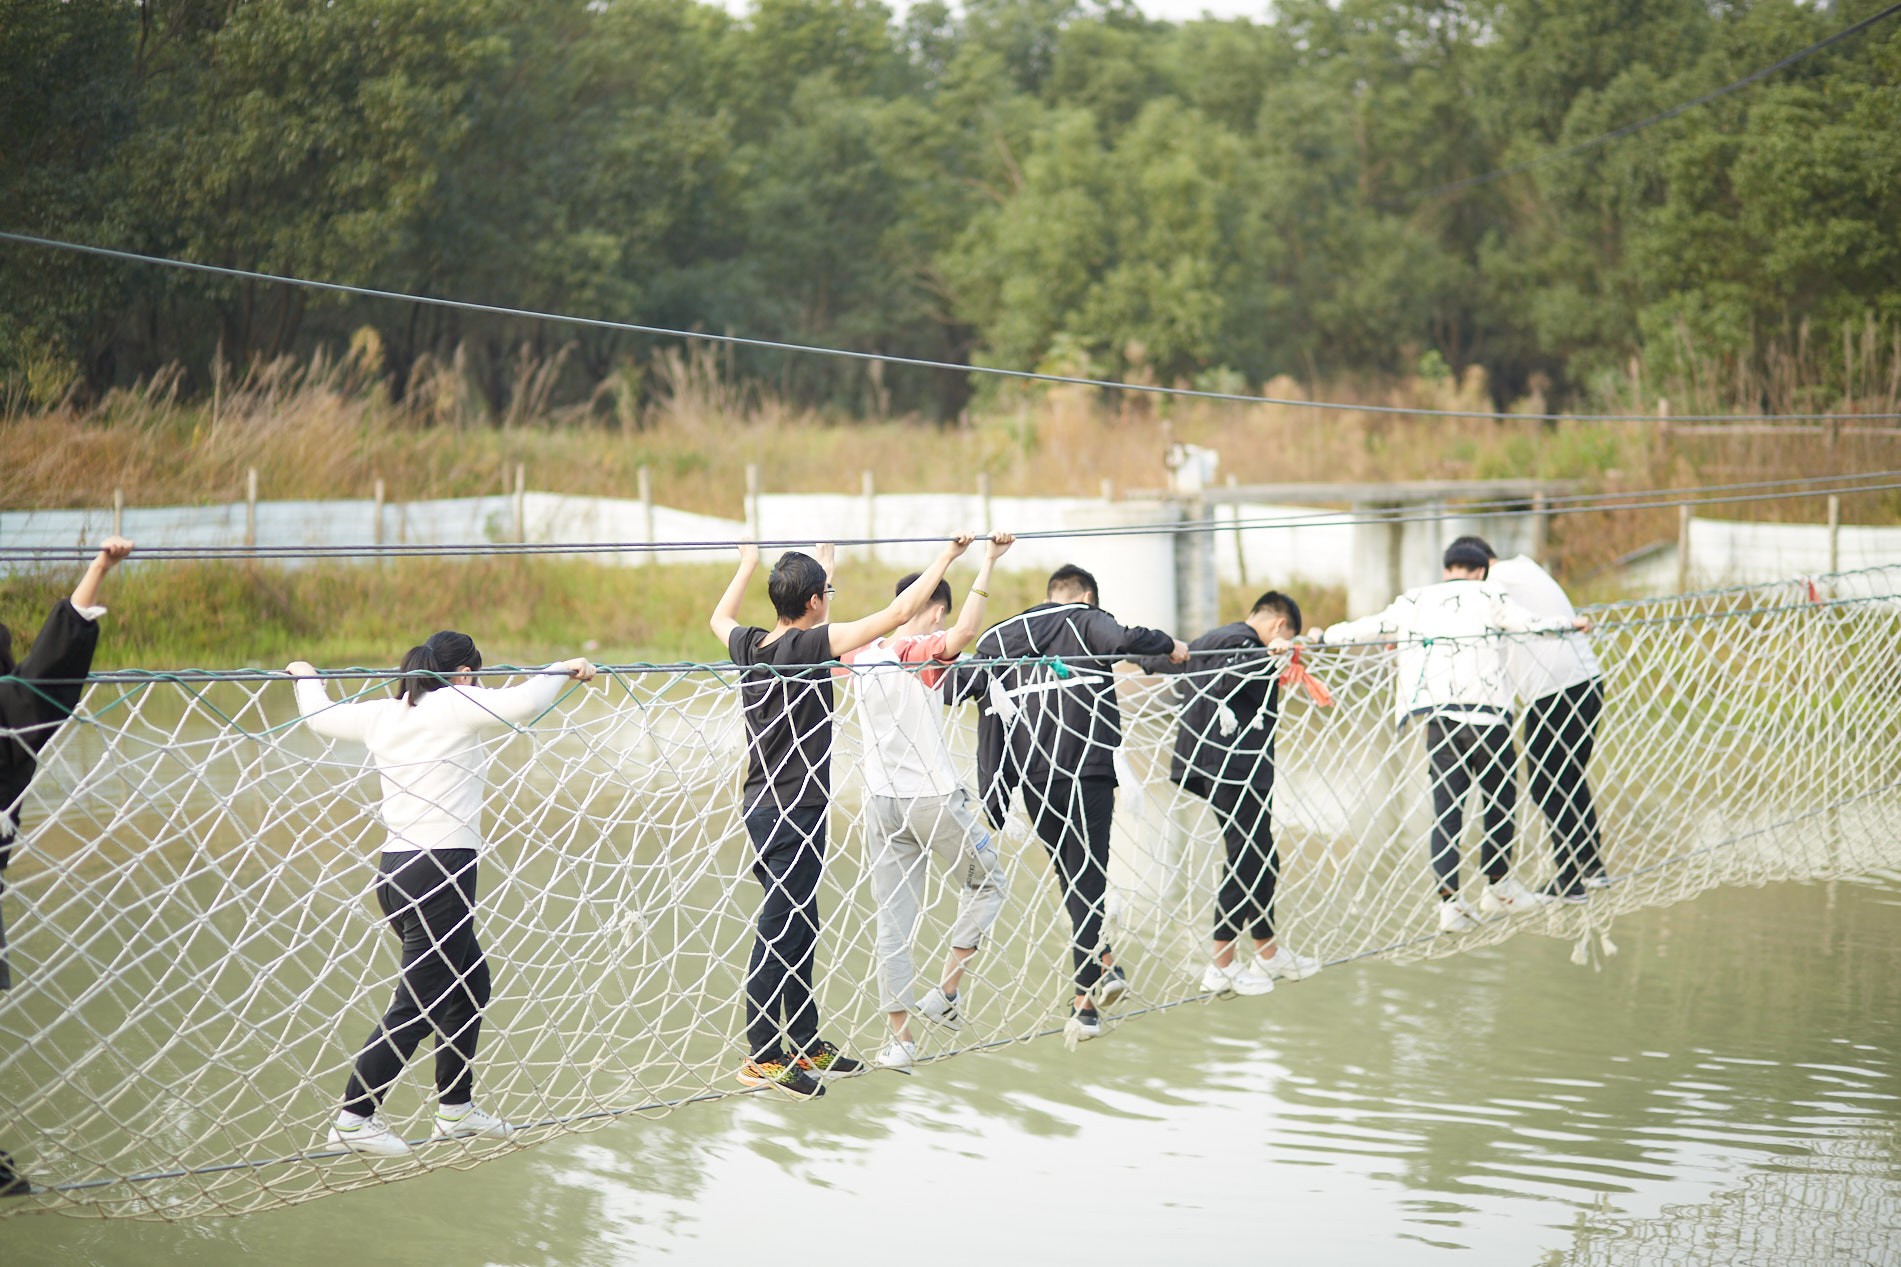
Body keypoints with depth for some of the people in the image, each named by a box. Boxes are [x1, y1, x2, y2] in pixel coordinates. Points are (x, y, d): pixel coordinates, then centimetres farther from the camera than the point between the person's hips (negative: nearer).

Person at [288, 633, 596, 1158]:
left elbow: (320, 716, 28)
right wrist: (564, 670, -5)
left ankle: (455, 1106, 28)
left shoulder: (382, 714, 12)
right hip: (440, 870, -9)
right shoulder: (455, 706, -7)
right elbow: (521, 705, -22)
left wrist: (305, 677, 47)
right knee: (417, 1002, -4)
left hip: (395, 871, 9)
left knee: (470, 981, 21)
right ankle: (354, 1118, -3)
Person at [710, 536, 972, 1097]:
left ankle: (806, 1044, 25)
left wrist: (749, 562, 42)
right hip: (792, 813, -9)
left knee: (799, 928, 17)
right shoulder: (809, 646, -17)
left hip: (763, 807, 9)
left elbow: (720, 617, 30)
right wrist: (947, 556, -7)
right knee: (778, 932, -4)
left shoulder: (749, 646, 4)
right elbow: (896, 614, -17)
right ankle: (762, 1057, 0)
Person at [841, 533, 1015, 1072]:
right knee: (986, 881, 17)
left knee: (893, 920, 6)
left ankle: (899, 1036, 5)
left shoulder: (860, 654, 5)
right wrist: (987, 563, -29)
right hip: (935, 800, -5)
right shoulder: (922, 652, -12)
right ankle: (944, 993, 10)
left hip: (881, 804, 5)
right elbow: (965, 631, -32)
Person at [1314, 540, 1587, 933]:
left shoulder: (1414, 602, 15)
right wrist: (1570, 623, 22)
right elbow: (1528, 622, 5)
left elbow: (1371, 627, 17)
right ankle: (1498, 887, 19)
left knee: (1446, 805, 3)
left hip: (1438, 716, 3)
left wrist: (1324, 636, 29)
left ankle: (1450, 900, -4)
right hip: (1485, 710, -3)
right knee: (1500, 798, 12)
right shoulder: (1487, 595, 8)